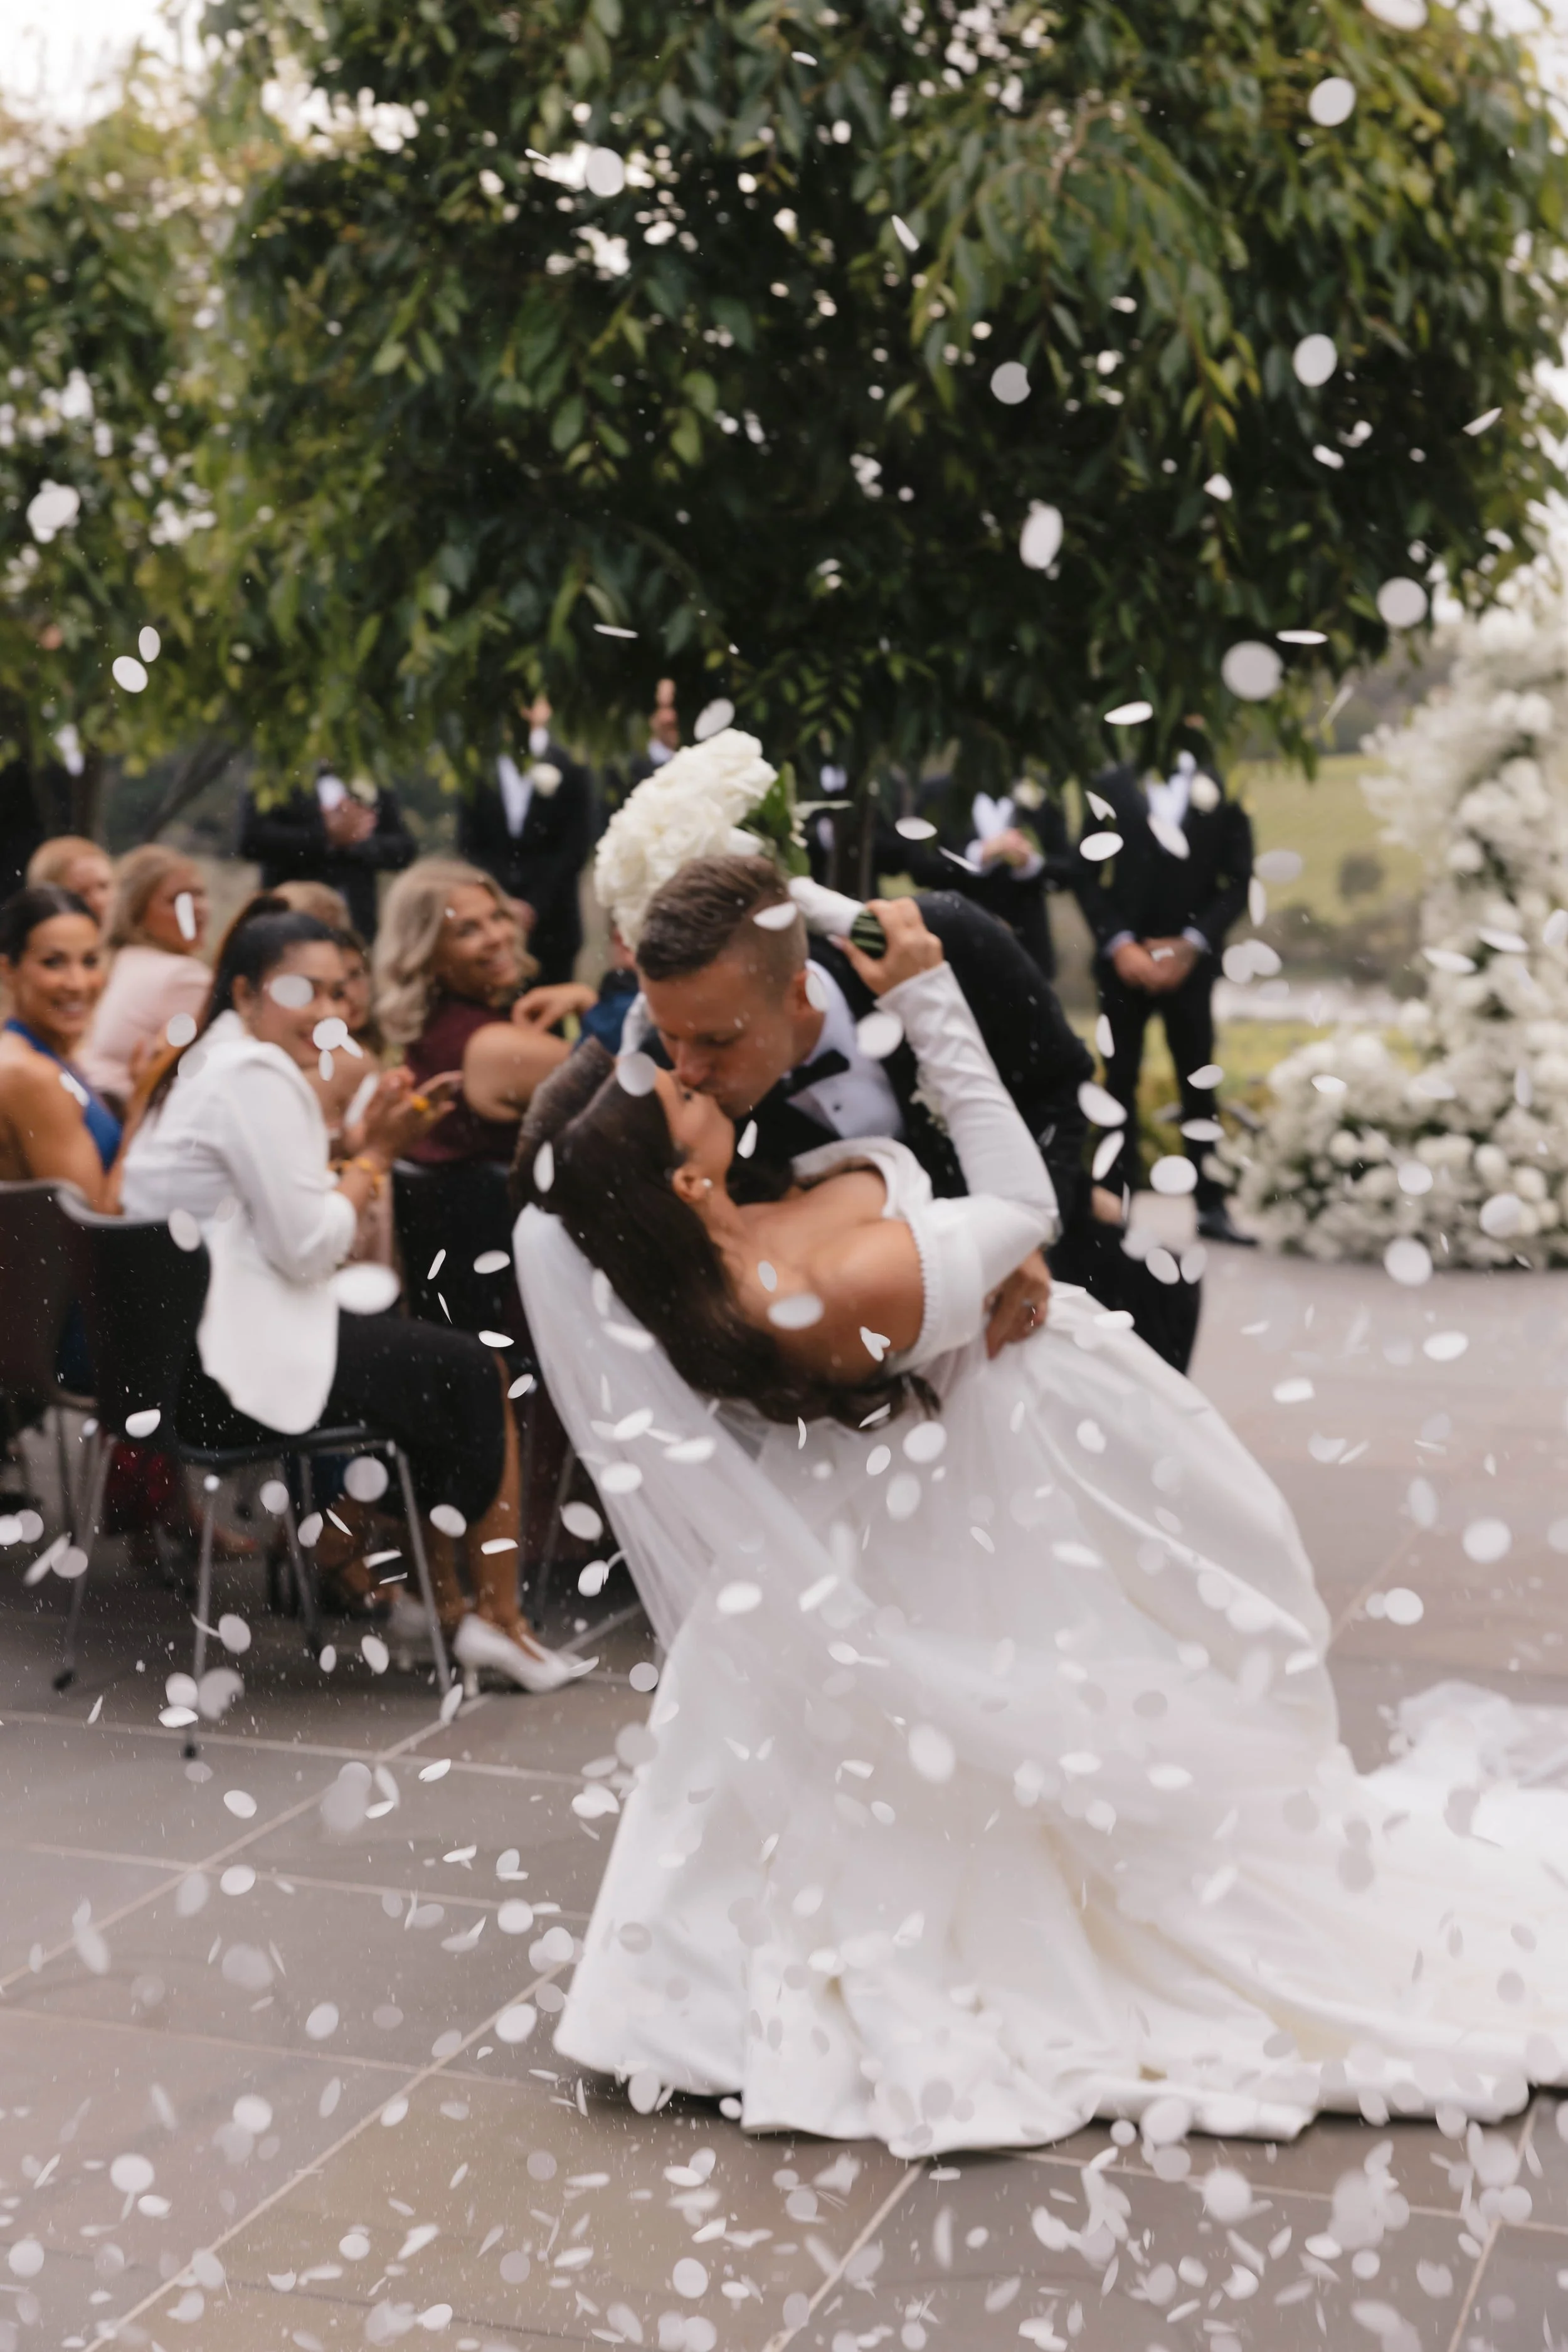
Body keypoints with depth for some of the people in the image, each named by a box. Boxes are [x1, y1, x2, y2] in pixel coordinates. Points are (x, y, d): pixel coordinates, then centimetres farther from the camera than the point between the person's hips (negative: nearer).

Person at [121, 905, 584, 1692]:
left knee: (430, 1361, 21)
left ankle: (439, 1600, 24)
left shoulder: (206, 1063, 16)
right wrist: (377, 1154, -7)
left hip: (174, 1344, 11)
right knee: (472, 1376, 0)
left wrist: (367, 1146, 5)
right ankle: (494, 1620, 12)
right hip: (223, 1368, -10)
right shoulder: (257, 1075, -16)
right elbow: (307, 1246, -20)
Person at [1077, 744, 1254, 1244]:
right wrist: (1119, 944, -10)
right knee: (1121, 1080, 2)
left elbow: (1238, 880, 1)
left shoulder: (1220, 789, 4)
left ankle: (1210, 1204, 4)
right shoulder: (1112, 787, 5)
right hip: (1124, 959, 0)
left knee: (1199, 1082, 0)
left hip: (1189, 960, 0)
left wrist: (1192, 944, -9)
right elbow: (1088, 874, 2)